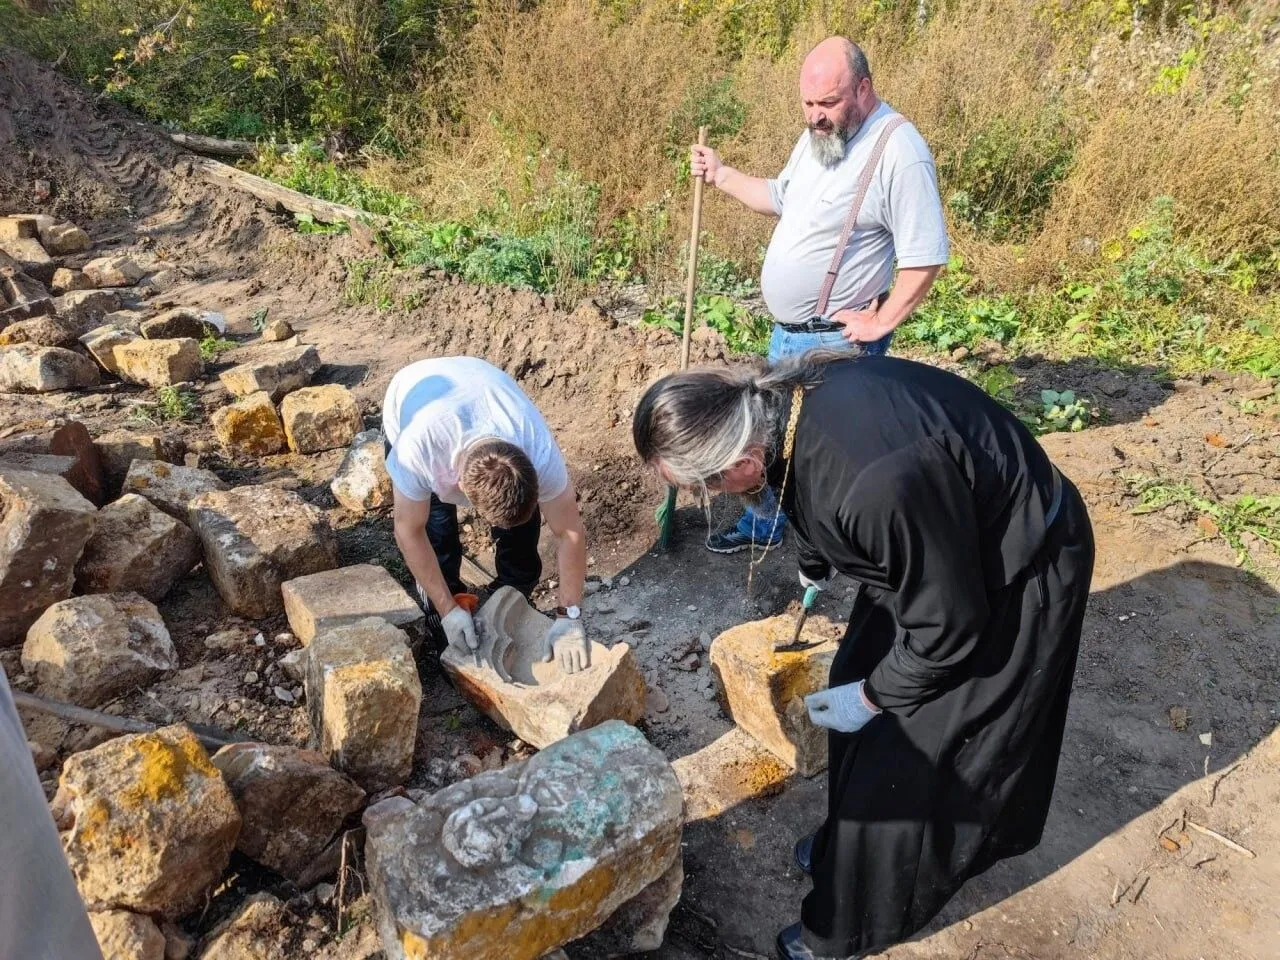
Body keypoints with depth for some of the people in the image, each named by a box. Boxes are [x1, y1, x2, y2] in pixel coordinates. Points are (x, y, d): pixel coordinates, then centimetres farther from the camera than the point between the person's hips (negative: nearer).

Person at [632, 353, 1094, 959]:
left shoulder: (877, 482, -42)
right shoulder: (779, 405, -15)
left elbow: (947, 623, -26)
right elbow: (818, 497, 11)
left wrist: (873, 696, -10)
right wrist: (814, 565, 30)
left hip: (1013, 577, -8)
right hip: (932, 551, 8)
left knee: (909, 750, 3)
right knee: (859, 677, 18)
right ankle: (851, 842, 43)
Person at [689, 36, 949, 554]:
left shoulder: (898, 151, -22)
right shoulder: (816, 136, 6)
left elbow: (925, 256, -23)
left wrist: (881, 323, -18)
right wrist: (722, 174, 12)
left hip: (837, 341, -9)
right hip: (786, 330, 9)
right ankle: (764, 524, 41)